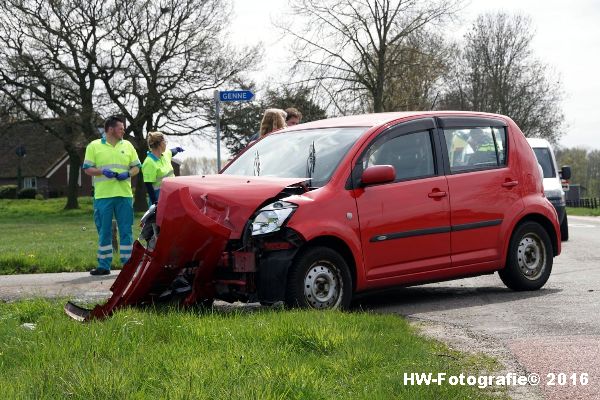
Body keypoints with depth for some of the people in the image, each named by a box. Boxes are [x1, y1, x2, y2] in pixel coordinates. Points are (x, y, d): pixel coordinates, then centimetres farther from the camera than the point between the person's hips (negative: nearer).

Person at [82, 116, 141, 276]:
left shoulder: (127, 146, 13)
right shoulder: (94, 146, 5)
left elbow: (136, 166, 14)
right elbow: (87, 169, 2)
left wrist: (128, 174, -6)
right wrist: (102, 171, -15)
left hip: (124, 194, 2)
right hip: (103, 196, -2)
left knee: (126, 230, 2)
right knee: (104, 231, 3)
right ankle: (104, 265, 9)